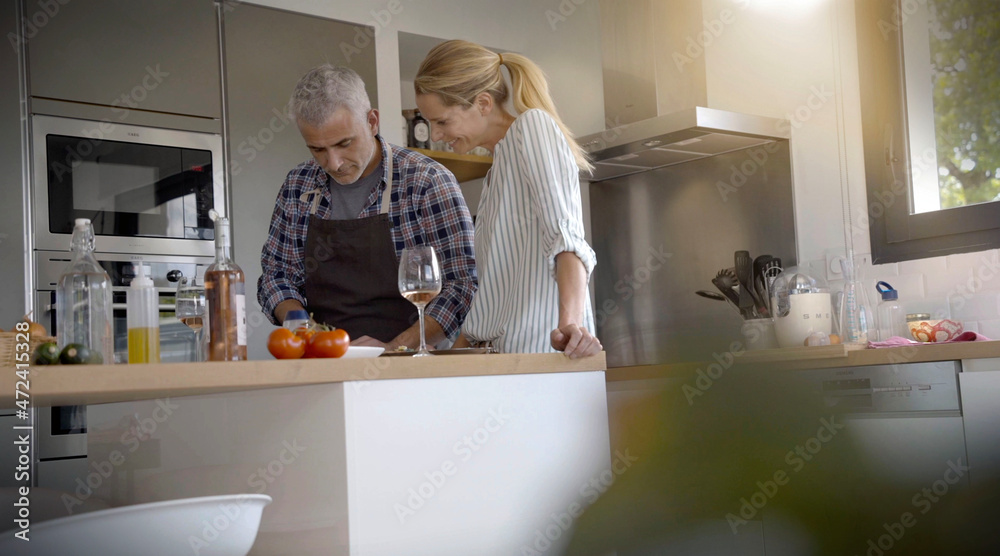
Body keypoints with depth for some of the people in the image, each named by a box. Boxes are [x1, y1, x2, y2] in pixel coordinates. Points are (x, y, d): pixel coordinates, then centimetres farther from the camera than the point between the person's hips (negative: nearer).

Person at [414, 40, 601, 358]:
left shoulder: (533, 124, -3)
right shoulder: (498, 169, 22)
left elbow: (565, 235, -16)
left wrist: (570, 322, -29)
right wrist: (458, 347, 15)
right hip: (507, 350, 8)